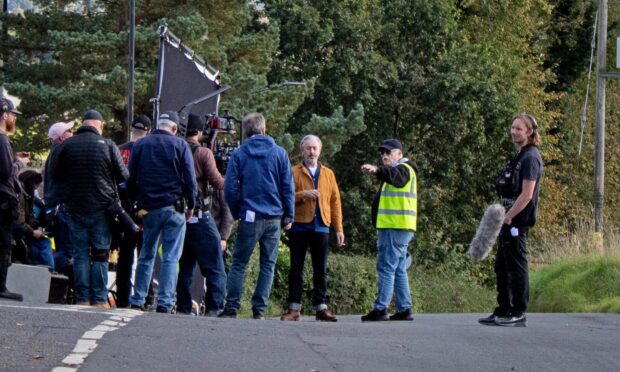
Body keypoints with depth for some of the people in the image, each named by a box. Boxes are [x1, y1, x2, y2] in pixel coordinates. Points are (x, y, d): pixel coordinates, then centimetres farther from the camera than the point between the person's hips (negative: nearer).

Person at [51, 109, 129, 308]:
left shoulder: (66, 145, -1)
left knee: (80, 253, 6)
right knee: (100, 254, 3)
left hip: (74, 208, 2)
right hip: (101, 208, -2)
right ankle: (99, 299, 0)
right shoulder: (108, 146, -7)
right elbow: (123, 175, -3)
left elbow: (55, 175, 7)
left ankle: (82, 298, 3)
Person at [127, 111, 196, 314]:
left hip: (148, 207, 3)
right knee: (171, 257, -2)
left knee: (146, 256, 13)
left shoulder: (140, 145, 8)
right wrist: (191, 205, 5)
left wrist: (136, 202, 16)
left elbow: (131, 179, 9)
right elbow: (189, 178, -4)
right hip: (174, 207, -3)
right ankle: (165, 302, -8)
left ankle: (137, 300, 8)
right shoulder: (180, 145, -2)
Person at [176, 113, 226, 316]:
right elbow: (218, 183, -11)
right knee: (214, 268, -1)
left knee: (185, 266, 13)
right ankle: (214, 307, -8)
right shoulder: (203, 153, -9)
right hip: (200, 216, -5)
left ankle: (183, 308, 11)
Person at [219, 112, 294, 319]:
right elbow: (288, 188, 2)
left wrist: (236, 214, 10)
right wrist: (288, 216, 8)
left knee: (239, 263, 5)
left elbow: (230, 188, -2)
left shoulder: (239, 154, 0)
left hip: (250, 217, -1)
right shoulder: (279, 153, 4)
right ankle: (259, 310, 3)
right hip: (274, 218, 1)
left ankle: (232, 307, -2)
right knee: (268, 265, 7)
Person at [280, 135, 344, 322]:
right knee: (296, 269, 0)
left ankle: (321, 307, 6)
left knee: (321, 270, 3)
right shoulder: (294, 172, 6)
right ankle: (294, 308, 3)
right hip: (299, 227, -2)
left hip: (320, 227, 2)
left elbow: (335, 202, 11)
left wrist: (339, 228, 5)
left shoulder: (328, 174, 14)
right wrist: (303, 195, -19)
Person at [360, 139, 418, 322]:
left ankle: (380, 309, -15)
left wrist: (376, 170, -52)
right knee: (399, 270, 10)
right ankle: (404, 309, 10)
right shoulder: (398, 171, 26)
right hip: (394, 228, 11)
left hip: (395, 227, -11)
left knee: (386, 267, -12)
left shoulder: (403, 169, -8)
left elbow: (392, 175, -33)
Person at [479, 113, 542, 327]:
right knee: (502, 267, 14)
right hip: (510, 221, 10)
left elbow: (526, 195, -20)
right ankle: (503, 312, 21)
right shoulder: (520, 157, 17)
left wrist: (508, 218, -18)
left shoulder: (530, 158, -14)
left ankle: (519, 314, 0)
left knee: (516, 267, -5)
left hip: (518, 221, -10)